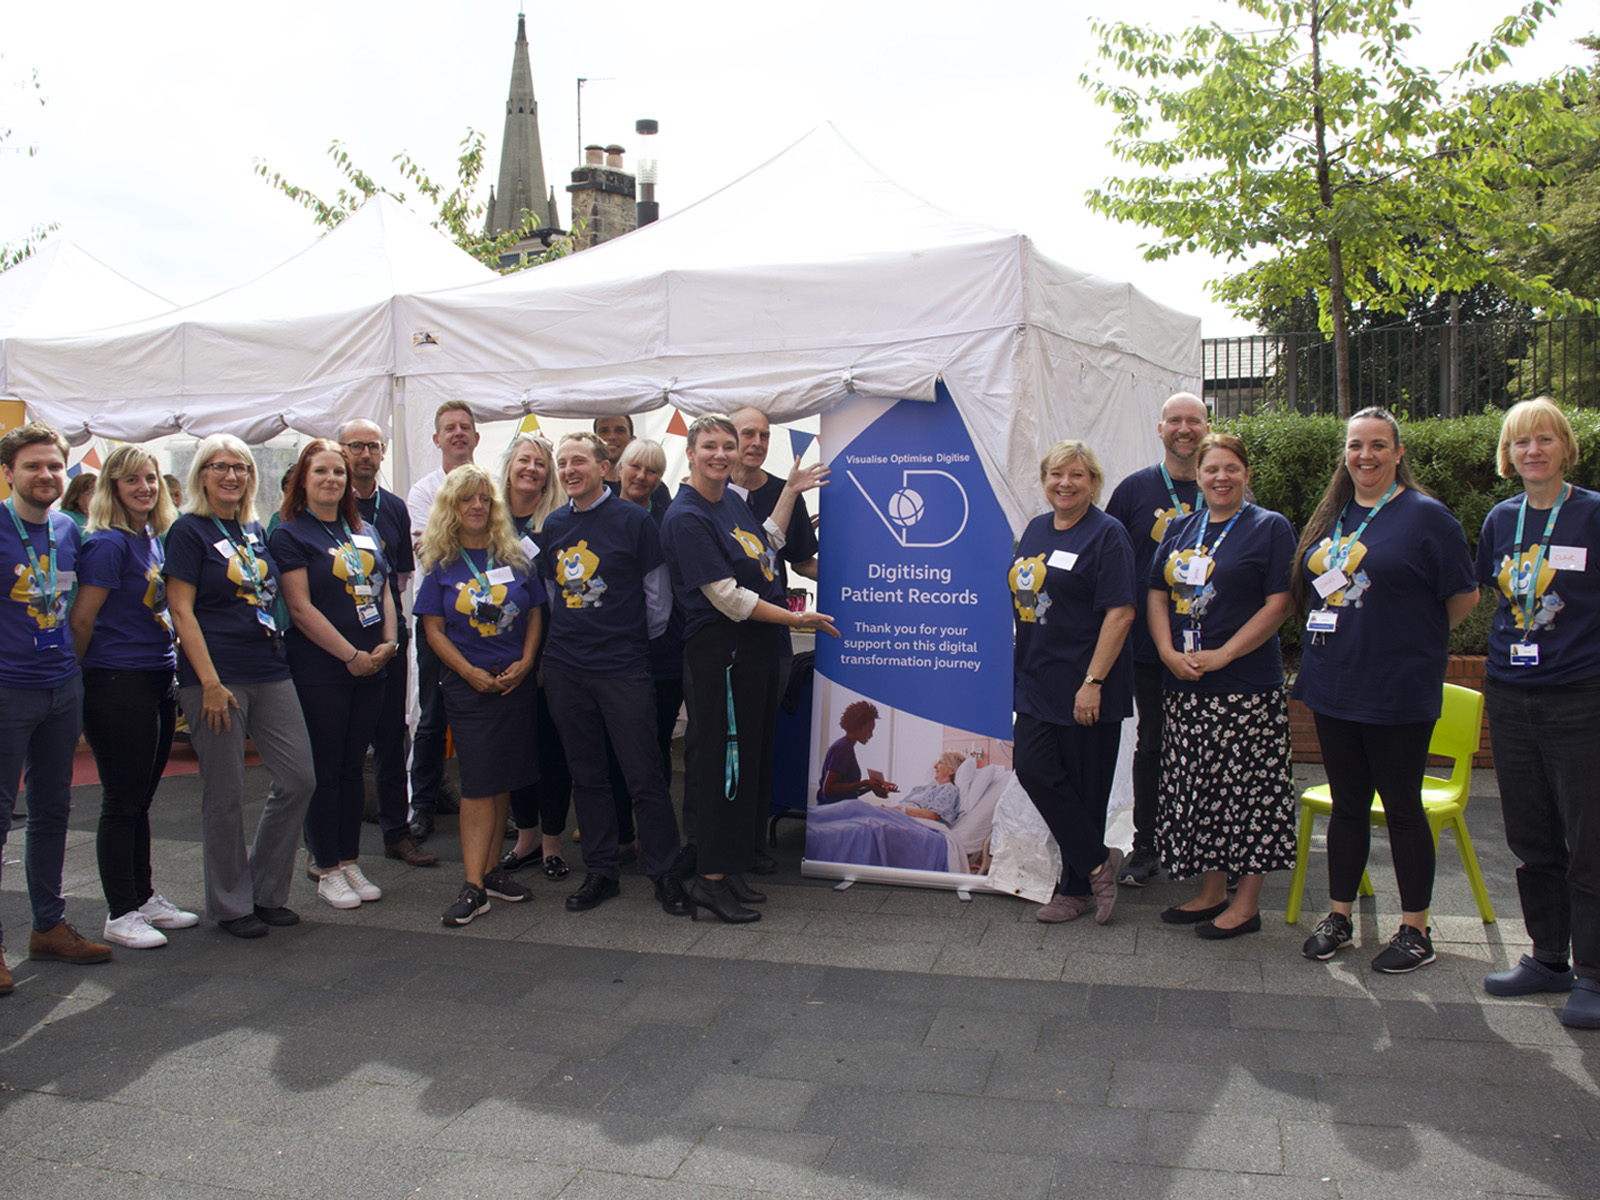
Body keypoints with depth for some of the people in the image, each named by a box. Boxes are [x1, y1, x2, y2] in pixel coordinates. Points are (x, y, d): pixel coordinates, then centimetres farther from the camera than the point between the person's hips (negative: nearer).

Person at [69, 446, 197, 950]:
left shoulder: (157, 540, 12)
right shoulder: (108, 544, -13)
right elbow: (81, 619, -14)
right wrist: (82, 677, -4)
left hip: (159, 681, 8)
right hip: (117, 685, -8)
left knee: (140, 799, 17)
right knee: (122, 803, 1)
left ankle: (144, 898, 28)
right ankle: (119, 914, 12)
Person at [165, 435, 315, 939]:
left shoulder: (256, 531, 15)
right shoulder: (189, 531, -4)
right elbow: (182, 611, -10)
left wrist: (276, 646, 14)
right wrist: (210, 682, -16)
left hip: (270, 672, 7)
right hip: (218, 678, -6)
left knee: (298, 778, 4)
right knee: (225, 794, 2)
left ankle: (265, 890, 19)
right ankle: (230, 904, 17)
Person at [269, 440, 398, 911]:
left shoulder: (365, 532, 14)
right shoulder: (289, 535, -5)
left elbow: (383, 592, 16)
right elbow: (301, 608, -12)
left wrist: (388, 642, -1)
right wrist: (351, 655, -14)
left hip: (370, 672, 6)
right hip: (319, 673, -5)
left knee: (353, 767, 11)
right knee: (326, 771, 1)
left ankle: (350, 862, 20)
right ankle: (327, 871, 12)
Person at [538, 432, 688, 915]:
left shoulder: (634, 520, -5)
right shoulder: (554, 525, 9)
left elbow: (658, 595, 0)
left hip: (624, 667, -5)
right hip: (565, 667, 5)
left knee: (644, 775, 0)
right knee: (586, 775, 11)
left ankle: (663, 874, 13)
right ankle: (601, 871, 23)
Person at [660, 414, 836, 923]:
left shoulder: (732, 500, 11)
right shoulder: (686, 517, -15)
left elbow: (767, 543, 31)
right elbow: (727, 597, -19)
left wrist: (791, 493, 27)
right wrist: (797, 619, -15)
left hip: (754, 648, 9)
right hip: (717, 652, -9)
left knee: (749, 760, 13)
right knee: (721, 762, -4)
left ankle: (730, 867, 24)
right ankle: (710, 881, 6)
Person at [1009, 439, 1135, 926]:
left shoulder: (1107, 535, -9)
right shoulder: (1035, 529, 14)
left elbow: (1120, 613, -15)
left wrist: (1094, 681, -20)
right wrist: (1017, 663, 17)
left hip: (1084, 685, -7)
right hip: (1037, 680, 7)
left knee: (1084, 785, 2)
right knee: (1033, 768, -3)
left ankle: (1077, 888, 17)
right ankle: (1097, 862, 11)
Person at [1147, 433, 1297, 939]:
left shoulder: (1270, 528, -2)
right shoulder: (1181, 529, 13)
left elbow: (1278, 605, -10)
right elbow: (1157, 596, 12)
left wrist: (1221, 655, -16)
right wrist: (1169, 652, -4)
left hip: (1248, 687, -5)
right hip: (1185, 687, 6)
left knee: (1249, 791, 0)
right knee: (1197, 789, 11)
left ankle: (1246, 904, 10)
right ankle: (1211, 892, 24)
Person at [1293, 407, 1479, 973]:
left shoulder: (1426, 517, -7)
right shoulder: (1332, 517, 11)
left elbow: (1465, 596, -5)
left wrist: (1414, 640, 1)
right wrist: (1334, 644, 9)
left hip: (1398, 692, -5)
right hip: (1333, 685, 6)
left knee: (1401, 807, 3)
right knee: (1347, 804, 14)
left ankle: (1415, 930, 16)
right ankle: (1339, 916, 24)